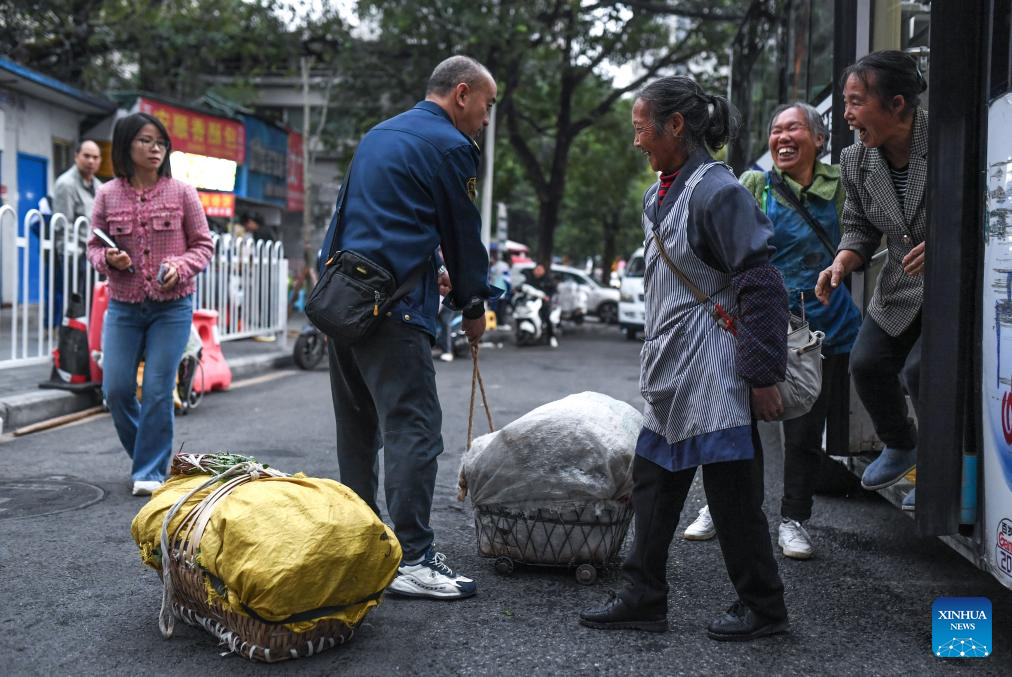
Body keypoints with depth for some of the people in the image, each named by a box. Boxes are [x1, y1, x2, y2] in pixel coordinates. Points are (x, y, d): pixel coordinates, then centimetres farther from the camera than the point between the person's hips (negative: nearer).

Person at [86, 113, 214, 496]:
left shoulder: (182, 193, -1)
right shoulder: (108, 196, 3)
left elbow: (203, 246, 3)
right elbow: (94, 246, 10)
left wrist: (180, 268, -15)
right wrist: (108, 259, -12)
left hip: (172, 307, -2)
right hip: (123, 307, 2)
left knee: (158, 390, -5)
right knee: (116, 388, 2)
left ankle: (150, 471, 7)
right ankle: (148, 454, 27)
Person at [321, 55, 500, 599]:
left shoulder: (378, 135, 22)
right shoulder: (450, 146, -5)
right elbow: (464, 232, 0)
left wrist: (430, 269, 27)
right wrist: (473, 306, 12)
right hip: (392, 307, -9)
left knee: (358, 425, 16)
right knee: (413, 426, -8)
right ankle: (411, 559, -8)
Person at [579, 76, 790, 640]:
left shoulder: (718, 191, -16)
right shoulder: (662, 194, 13)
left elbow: (760, 286, -18)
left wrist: (762, 374, -19)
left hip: (711, 371, -9)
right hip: (672, 371, 10)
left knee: (731, 489, 0)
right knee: (654, 482, 12)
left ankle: (765, 608, 15)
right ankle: (645, 599, 21)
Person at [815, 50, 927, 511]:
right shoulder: (856, 162, -4)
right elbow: (860, 227, 7)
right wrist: (841, 264, -13)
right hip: (901, 287, 7)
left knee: (921, 369, -19)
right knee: (866, 363, 2)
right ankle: (900, 446, 31)